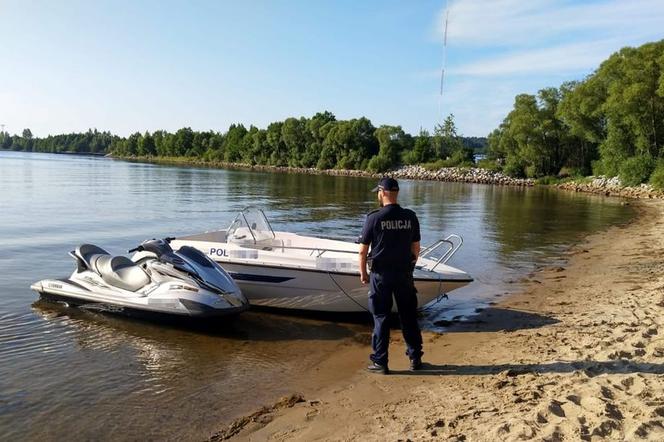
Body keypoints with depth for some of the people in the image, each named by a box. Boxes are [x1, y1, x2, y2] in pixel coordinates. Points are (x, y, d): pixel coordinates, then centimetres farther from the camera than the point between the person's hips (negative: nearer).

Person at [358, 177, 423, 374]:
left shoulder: (374, 217, -11)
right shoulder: (410, 217, -1)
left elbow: (363, 250, -7)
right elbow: (416, 248, 5)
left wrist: (362, 272, 5)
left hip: (381, 275, -3)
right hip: (405, 273, 3)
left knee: (381, 318, 7)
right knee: (409, 316, 15)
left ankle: (380, 362, 13)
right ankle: (415, 358, 25)